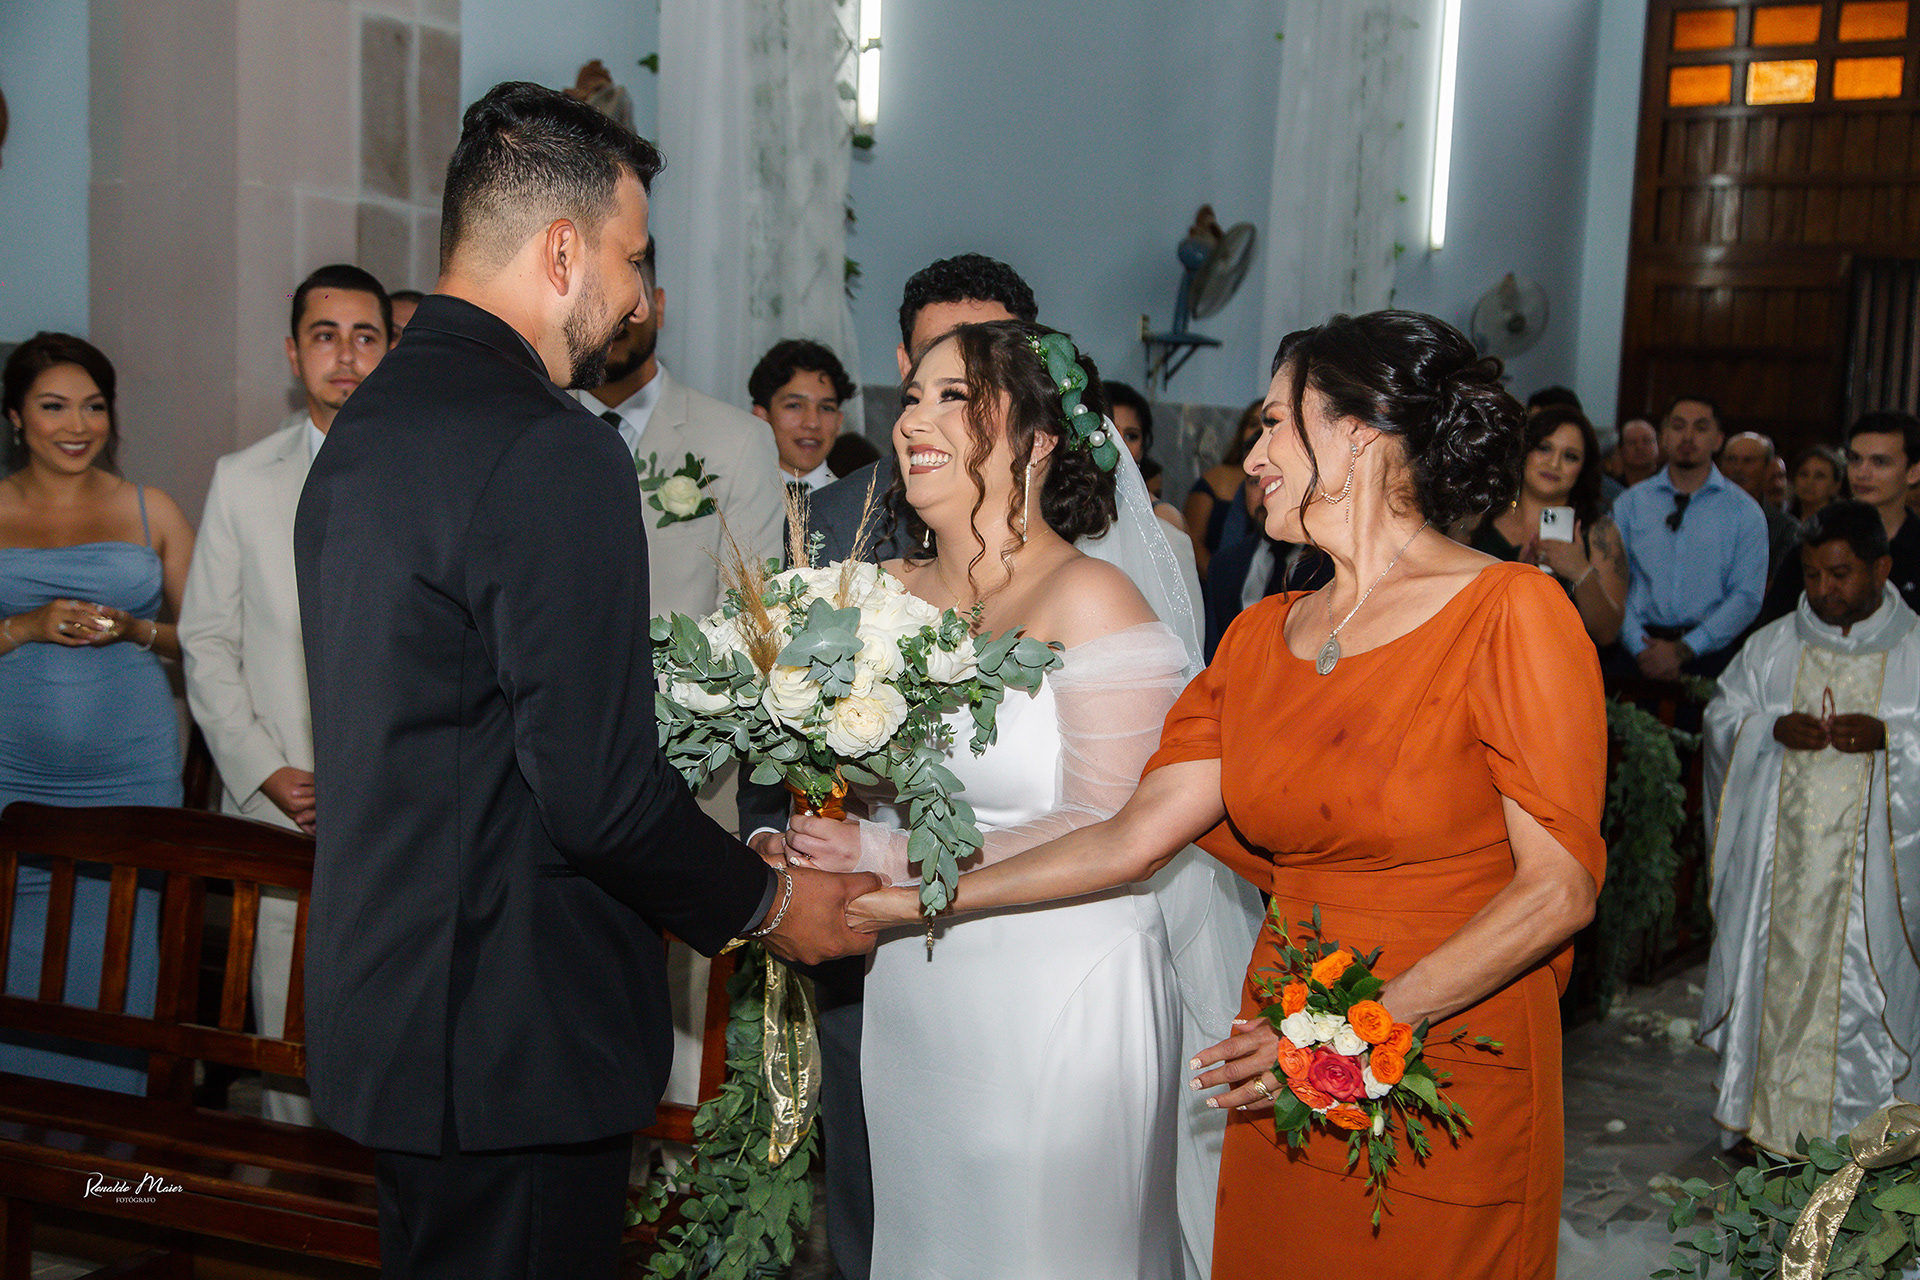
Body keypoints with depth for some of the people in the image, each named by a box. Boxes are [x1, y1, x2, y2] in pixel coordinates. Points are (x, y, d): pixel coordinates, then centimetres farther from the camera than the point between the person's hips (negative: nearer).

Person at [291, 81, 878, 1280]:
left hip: (386, 1001, 9)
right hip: (516, 1041, -9)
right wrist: (768, 899, -6)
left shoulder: (365, 425, 9)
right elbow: (599, 788, -24)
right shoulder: (555, 451, -21)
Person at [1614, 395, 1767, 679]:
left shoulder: (1745, 512, 7)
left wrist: (1683, 650, -11)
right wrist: (1641, 649, -12)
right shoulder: (1630, 503, 9)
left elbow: (1748, 597, -2)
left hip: (1708, 653, 0)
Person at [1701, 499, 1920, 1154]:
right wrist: (1773, 730, -11)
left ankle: (1858, 1136, 12)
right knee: (1771, 980, 6)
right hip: (1777, 865, 2)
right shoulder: (1772, 645, 8)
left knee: (1858, 991, -1)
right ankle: (1764, 1122, 19)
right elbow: (1721, 719, 8)